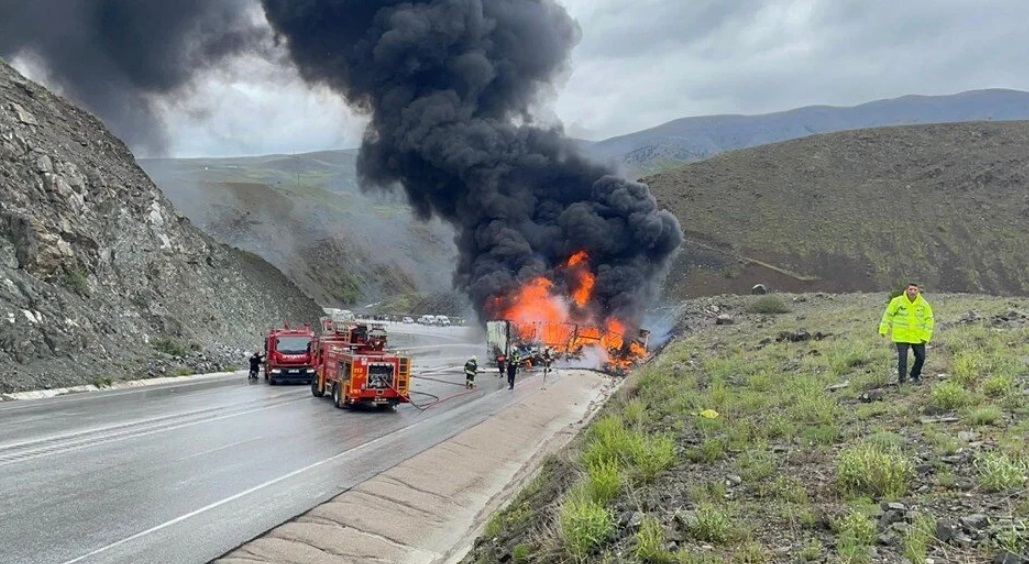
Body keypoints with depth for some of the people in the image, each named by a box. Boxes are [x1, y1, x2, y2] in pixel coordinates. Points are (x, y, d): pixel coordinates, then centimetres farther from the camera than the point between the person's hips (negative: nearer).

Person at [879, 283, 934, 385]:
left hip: (918, 337, 3)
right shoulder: (897, 301, -7)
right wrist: (883, 330, -1)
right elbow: (888, 315, 1)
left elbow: (929, 319, 1)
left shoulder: (924, 304, -3)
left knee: (921, 357, 12)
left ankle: (915, 375, 36)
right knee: (902, 358, -6)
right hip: (901, 336, -3)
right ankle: (902, 380, 3)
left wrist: (925, 336, -5)